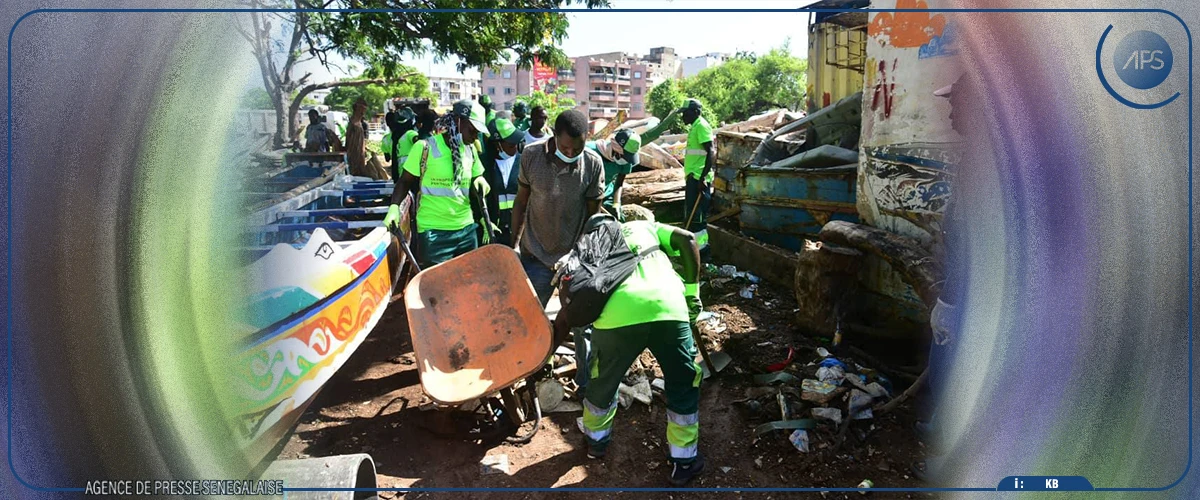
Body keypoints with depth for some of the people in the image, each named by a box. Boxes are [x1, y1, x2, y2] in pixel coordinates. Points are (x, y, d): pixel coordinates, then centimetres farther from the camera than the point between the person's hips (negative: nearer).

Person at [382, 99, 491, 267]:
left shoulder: (470, 151, 7)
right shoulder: (425, 147, -9)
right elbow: (405, 182, 0)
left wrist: (479, 184, -5)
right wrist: (394, 207, -14)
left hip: (466, 229, 5)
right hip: (434, 232, -5)